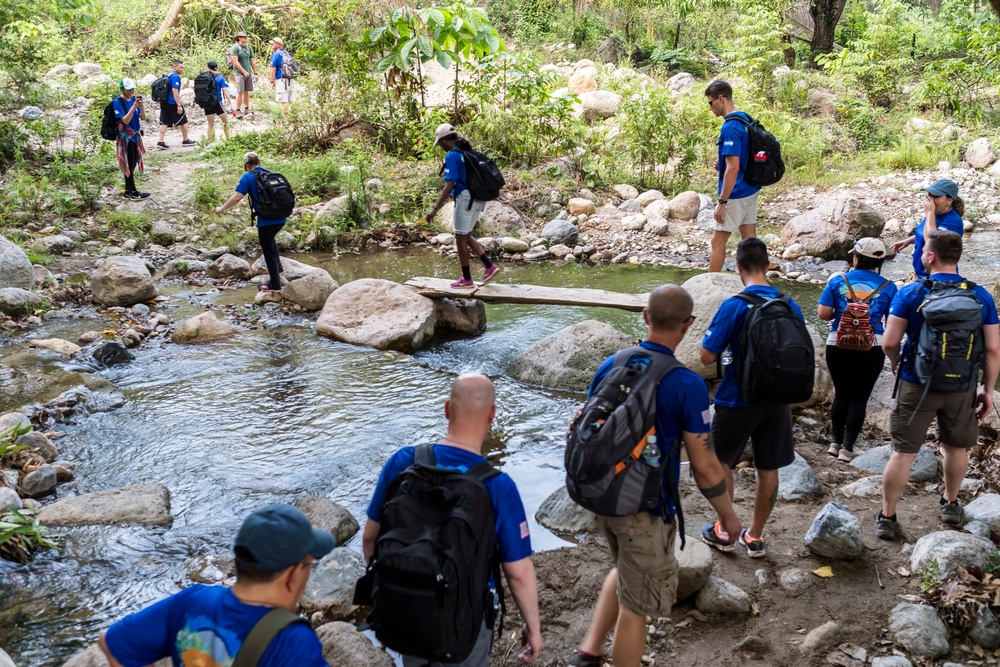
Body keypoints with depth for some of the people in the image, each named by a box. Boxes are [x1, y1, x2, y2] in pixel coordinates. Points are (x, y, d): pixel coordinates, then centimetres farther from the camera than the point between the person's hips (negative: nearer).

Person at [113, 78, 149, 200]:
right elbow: (125, 120, -19)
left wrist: (142, 108, -17)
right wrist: (133, 107, -27)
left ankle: (128, 191, 19)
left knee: (133, 164, 11)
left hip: (135, 135, 7)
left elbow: (143, 118, 3)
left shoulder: (134, 99, 4)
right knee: (129, 165, -2)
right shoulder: (118, 102, -13)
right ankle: (132, 192, 4)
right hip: (125, 137, -7)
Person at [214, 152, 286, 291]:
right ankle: (277, 267, 30)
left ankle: (274, 284, 12)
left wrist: (222, 208, -2)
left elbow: (237, 197, -13)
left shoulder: (248, 177, -5)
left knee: (268, 250, 7)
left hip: (266, 220, -6)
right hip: (280, 218, 6)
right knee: (270, 240, 33)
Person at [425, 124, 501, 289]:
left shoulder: (452, 156, -15)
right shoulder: (470, 151, 11)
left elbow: (449, 185, -21)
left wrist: (435, 209, -22)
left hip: (465, 198, -9)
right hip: (478, 198, 9)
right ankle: (489, 266, 10)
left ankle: (466, 279, 11)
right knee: (466, 236, 19)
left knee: (460, 239, 4)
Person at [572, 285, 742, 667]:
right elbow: (704, 467, -15)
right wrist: (728, 515, 1)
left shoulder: (609, 367, -3)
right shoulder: (688, 386, -20)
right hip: (646, 509, -6)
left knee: (625, 571, 30)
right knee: (635, 605, 10)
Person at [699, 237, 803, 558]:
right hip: (777, 400, 4)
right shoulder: (791, 306, -3)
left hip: (737, 401, -4)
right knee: (768, 468, 14)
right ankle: (755, 537, 26)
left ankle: (724, 532, 24)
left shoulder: (733, 306, -17)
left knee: (721, 462, 16)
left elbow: (707, 357, -15)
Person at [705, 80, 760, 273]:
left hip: (736, 194, -9)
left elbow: (733, 168, -24)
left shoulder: (730, 127, -21)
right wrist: (722, 163, 8)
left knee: (718, 241, 1)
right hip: (750, 190, 9)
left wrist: (722, 202, -21)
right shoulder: (745, 119, 9)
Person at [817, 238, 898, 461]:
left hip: (838, 346, 1)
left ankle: (836, 442, 22)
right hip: (871, 349, -1)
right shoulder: (889, 287, -2)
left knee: (841, 394, 17)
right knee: (859, 398, 7)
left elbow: (823, 313, -4)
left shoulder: (838, 281, -1)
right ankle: (847, 448, 9)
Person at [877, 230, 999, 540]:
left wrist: (897, 364, 9)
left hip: (917, 386, -2)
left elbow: (889, 343, -12)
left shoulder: (910, 293, -11)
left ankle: (887, 518, 12)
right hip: (961, 387, 3)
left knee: (902, 453, 5)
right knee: (956, 447, 23)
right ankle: (951, 505, 42)